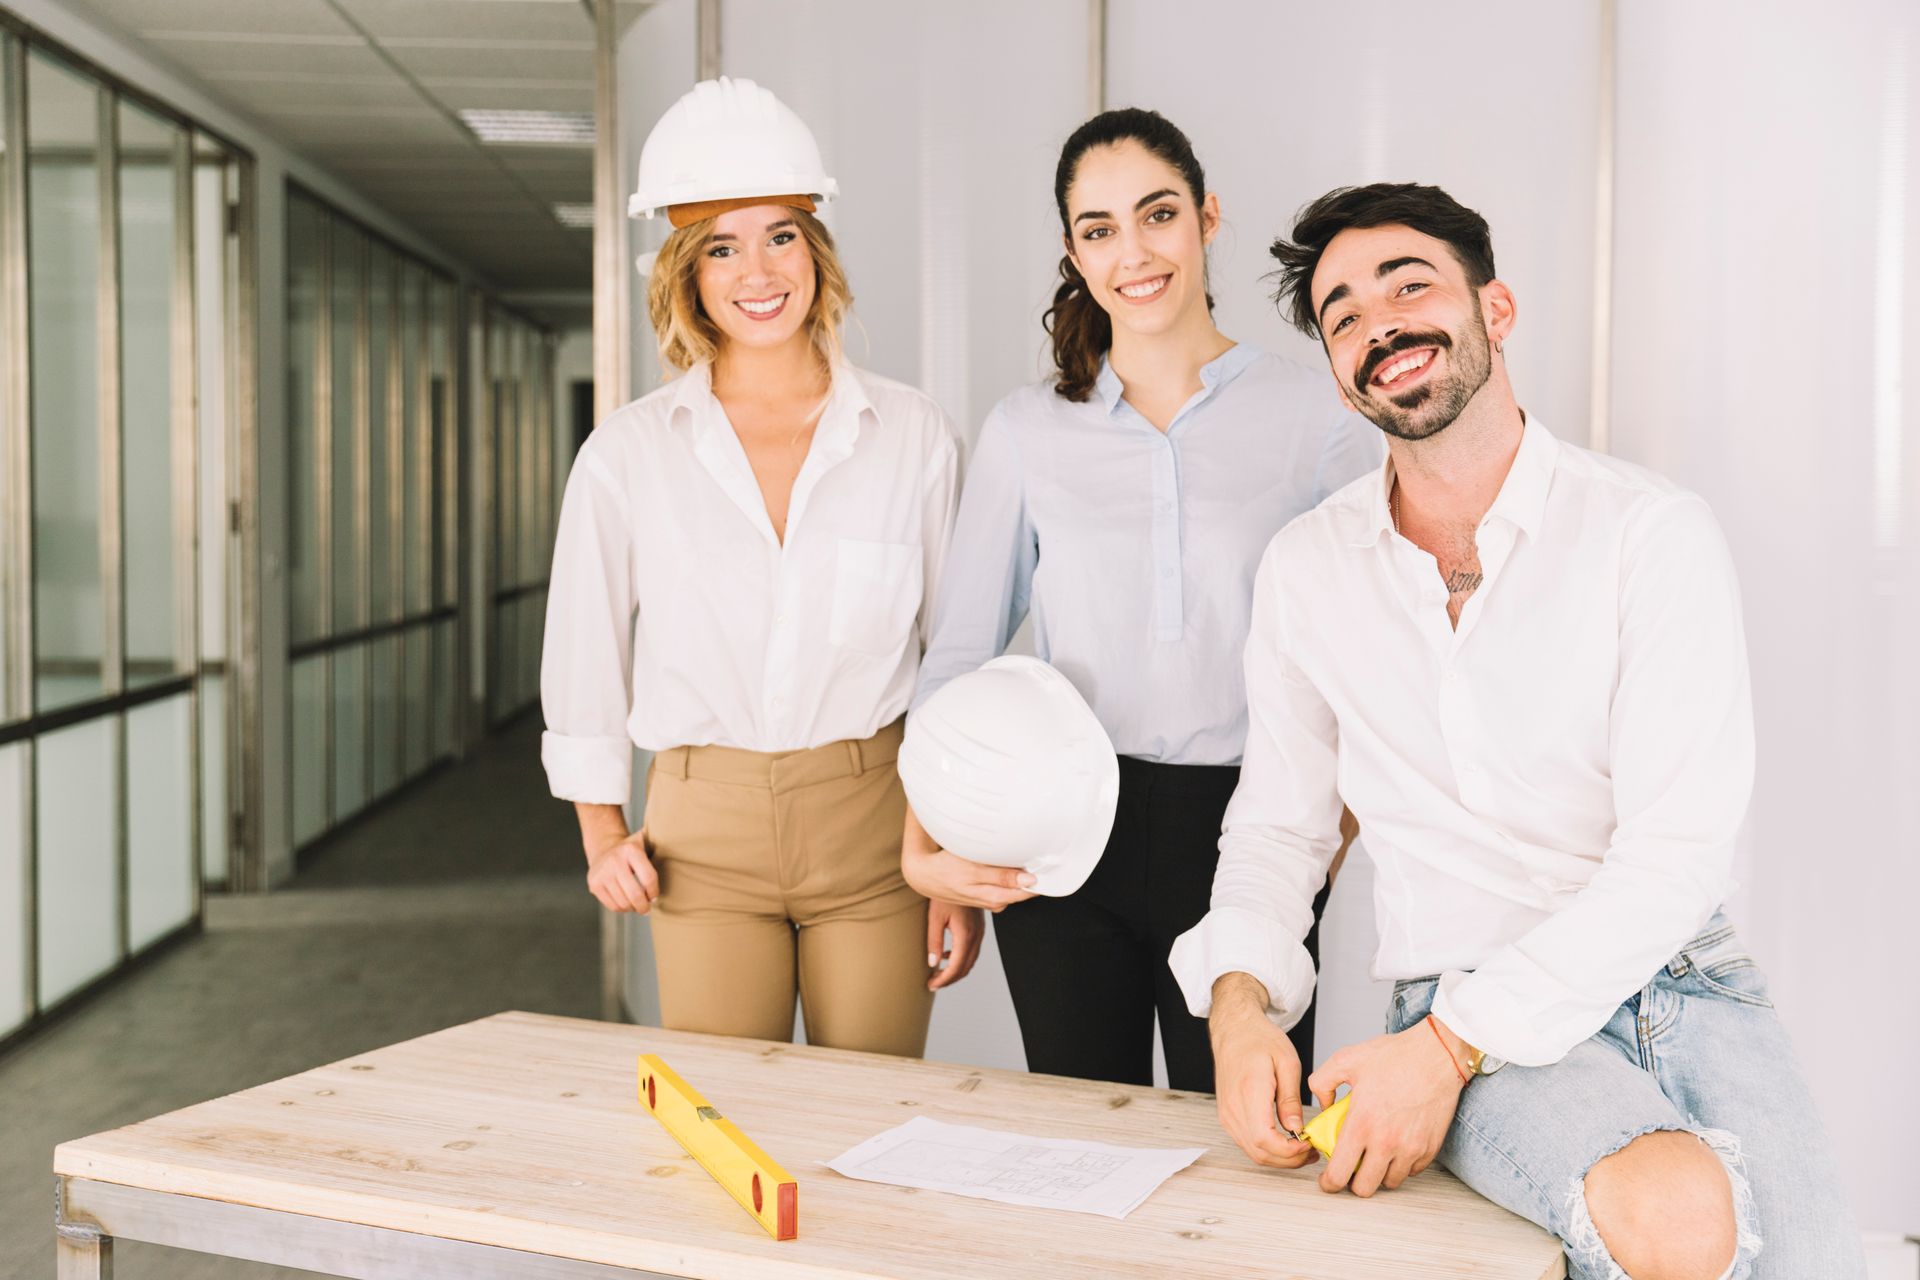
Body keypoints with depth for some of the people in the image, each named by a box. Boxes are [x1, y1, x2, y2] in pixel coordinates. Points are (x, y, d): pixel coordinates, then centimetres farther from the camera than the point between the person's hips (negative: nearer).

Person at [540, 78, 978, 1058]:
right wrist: (601, 829, 7)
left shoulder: (913, 438, 1)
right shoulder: (628, 454, 2)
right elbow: (584, 655, 11)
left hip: (875, 825, 0)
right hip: (703, 835, 0)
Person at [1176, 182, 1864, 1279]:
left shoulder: (1657, 535, -4)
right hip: (1457, 1010, 1)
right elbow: (1278, 826, 14)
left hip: (1682, 983, 0)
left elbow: (1677, 854, -12)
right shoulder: (1307, 570, 7)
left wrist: (1445, 1045, -19)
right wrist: (1238, 1003, -7)